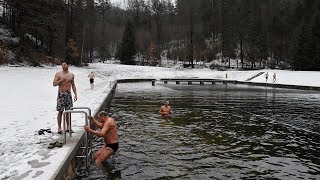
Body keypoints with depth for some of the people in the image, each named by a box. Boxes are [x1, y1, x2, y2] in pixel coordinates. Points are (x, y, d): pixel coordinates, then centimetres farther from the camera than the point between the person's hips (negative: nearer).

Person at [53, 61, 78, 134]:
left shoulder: (71, 75, 10)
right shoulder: (58, 74, 0)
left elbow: (73, 85, 14)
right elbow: (54, 84, -5)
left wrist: (75, 94, 8)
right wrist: (61, 80, -17)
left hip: (69, 94, 3)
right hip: (61, 94, -3)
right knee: (60, 111, -2)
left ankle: (68, 127, 16)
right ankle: (59, 128, 6)